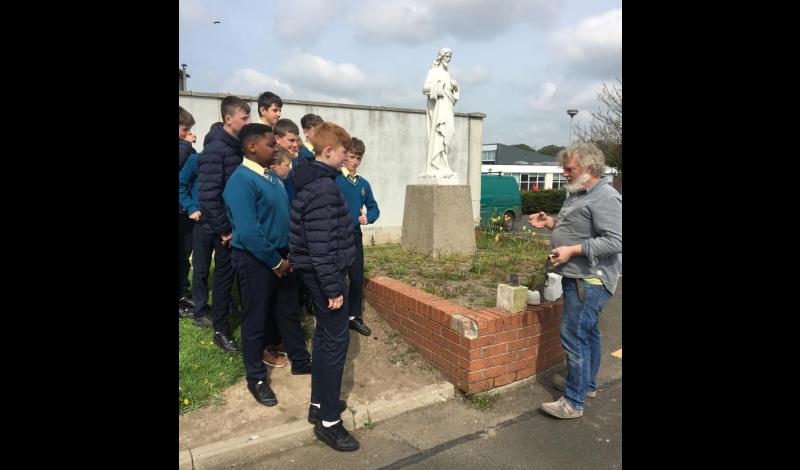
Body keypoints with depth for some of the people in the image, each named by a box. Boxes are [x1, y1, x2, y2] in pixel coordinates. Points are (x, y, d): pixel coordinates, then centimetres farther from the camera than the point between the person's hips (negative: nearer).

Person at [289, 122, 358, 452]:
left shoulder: (313, 180, 11)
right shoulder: (323, 187, -20)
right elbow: (321, 244, -25)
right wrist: (333, 287, -20)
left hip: (315, 274, 10)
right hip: (325, 275, -10)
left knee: (325, 335, 17)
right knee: (336, 340, -2)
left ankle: (319, 403, 31)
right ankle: (328, 421, 9)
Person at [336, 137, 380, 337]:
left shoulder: (364, 184, 8)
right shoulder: (332, 179, -10)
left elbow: (374, 208, 14)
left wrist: (368, 217, -5)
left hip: (355, 237, 5)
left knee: (357, 278, 10)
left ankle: (354, 317, 26)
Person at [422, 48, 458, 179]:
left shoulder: (447, 73, 21)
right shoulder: (433, 71, -1)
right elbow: (425, 88, -11)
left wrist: (454, 87, 1)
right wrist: (438, 85, -22)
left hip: (446, 106, 8)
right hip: (437, 106, -8)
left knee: (447, 134, 4)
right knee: (438, 135, -15)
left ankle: (441, 166, 8)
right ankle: (435, 167, -16)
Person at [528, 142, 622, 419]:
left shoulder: (605, 199, -18)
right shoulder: (579, 194, 14)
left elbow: (614, 241, -25)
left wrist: (572, 250, -24)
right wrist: (550, 222, 9)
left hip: (589, 281, -10)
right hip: (578, 278, 10)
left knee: (574, 336, -8)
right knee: (588, 334, 20)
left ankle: (573, 403, 3)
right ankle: (588, 385, 36)